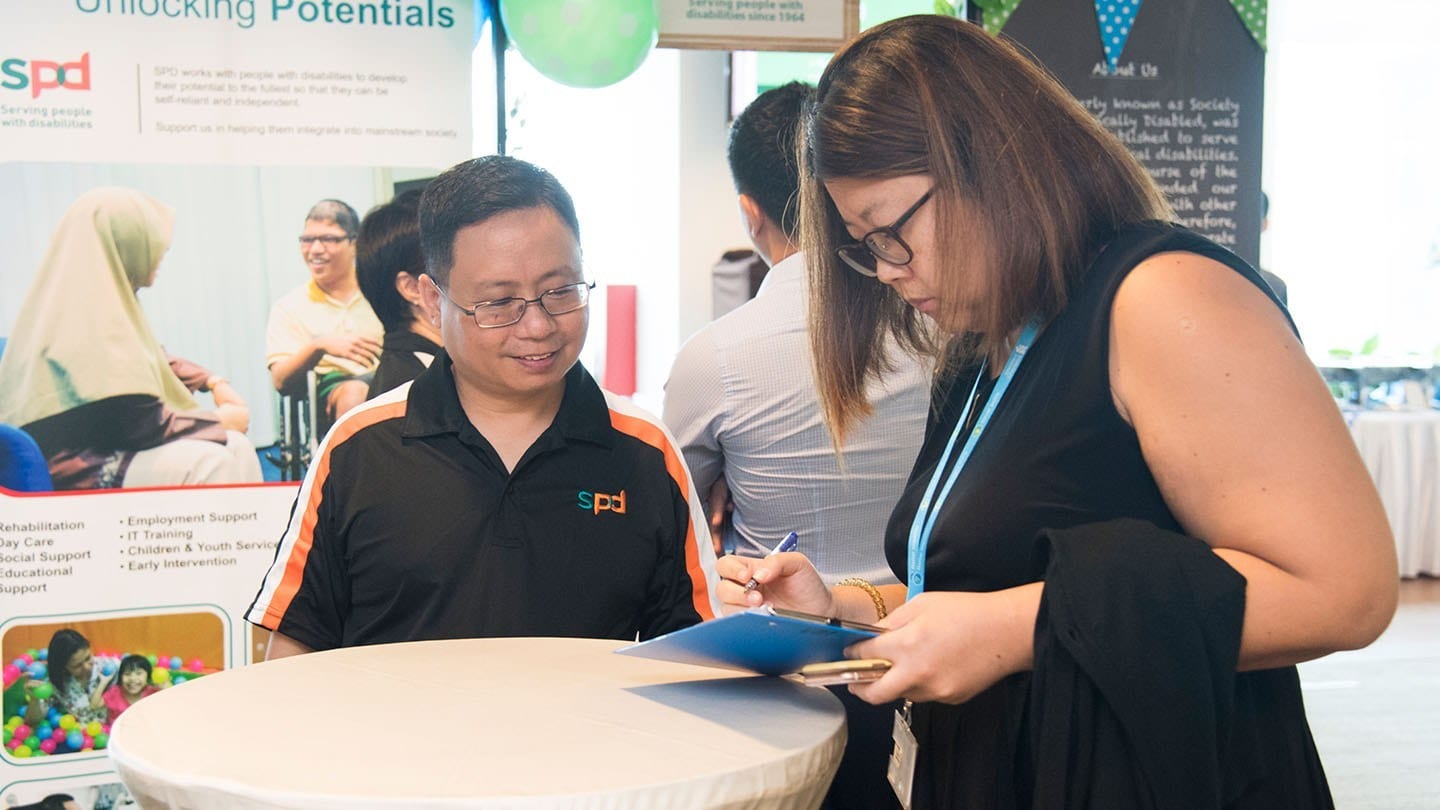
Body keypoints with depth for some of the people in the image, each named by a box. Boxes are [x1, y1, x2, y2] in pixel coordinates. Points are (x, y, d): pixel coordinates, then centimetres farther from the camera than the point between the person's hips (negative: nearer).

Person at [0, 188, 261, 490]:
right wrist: (219, 419, -8)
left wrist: (214, 382, 13)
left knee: (235, 446, -2)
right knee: (213, 461, -23)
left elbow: (152, 359, 26)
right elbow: (140, 423, -21)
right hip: (82, 469, -9)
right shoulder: (91, 317, -20)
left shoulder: (96, 302, 8)